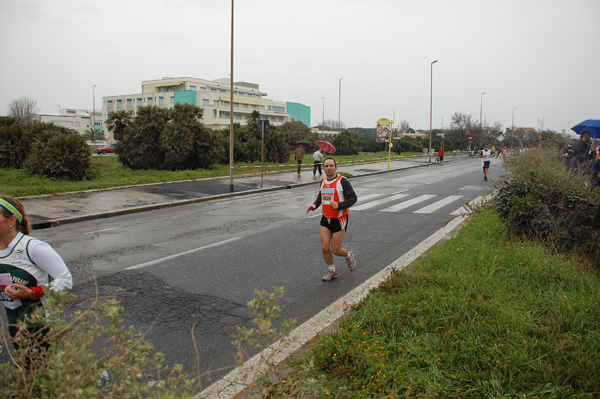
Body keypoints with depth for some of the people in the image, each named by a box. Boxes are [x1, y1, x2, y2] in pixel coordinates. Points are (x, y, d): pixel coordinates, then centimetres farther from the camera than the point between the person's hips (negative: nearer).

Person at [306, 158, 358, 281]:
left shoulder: (343, 181, -11)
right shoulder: (323, 182, 9)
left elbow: (353, 198, -12)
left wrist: (339, 205, -26)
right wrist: (314, 205, 5)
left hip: (339, 219, -5)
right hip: (325, 219, 5)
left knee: (335, 250, -1)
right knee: (325, 248, 0)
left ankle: (349, 255, 33)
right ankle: (332, 270, 23)